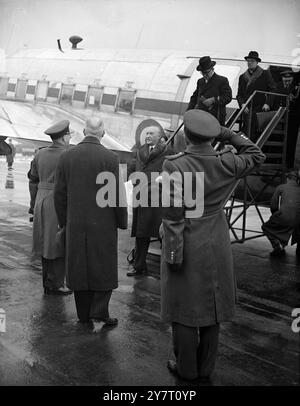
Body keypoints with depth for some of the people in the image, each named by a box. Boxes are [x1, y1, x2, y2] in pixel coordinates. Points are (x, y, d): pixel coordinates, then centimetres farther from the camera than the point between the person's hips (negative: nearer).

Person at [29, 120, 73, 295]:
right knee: (60, 244, 3)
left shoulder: (40, 154, 7)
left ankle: (48, 282, 23)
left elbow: (33, 181, 12)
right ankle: (55, 284, 8)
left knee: (46, 242, 14)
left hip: (42, 200, 7)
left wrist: (35, 205, 20)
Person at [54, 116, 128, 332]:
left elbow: (59, 193, 4)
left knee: (79, 268, 13)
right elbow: (118, 193, -11)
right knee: (104, 268, 9)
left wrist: (64, 221, 14)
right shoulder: (110, 158, -12)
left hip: (75, 225, 4)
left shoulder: (67, 157, 0)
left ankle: (84, 314, 24)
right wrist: (122, 222, 1)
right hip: (103, 224, -4)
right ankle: (99, 314, 7)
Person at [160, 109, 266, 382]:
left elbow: (172, 216, -18)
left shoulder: (175, 166, -18)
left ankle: (186, 369, 24)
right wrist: (228, 135, 5)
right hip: (216, 250, 4)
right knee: (212, 309, 16)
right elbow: (257, 156, 12)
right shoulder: (226, 164, -8)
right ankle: (206, 369, 30)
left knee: (184, 311, 11)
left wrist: (173, 254, -12)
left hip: (186, 248, -4)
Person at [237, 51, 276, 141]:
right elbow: (239, 94, 14)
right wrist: (242, 104, -5)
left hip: (260, 110, -3)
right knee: (247, 132, -2)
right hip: (247, 110, 3)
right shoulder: (242, 77, 17)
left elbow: (272, 90, 2)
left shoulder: (265, 74, 7)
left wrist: (267, 103, -10)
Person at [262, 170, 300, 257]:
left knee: (266, 227, 24)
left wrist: (276, 216, 33)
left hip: (284, 218, -3)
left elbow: (273, 206, 15)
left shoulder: (280, 187, 16)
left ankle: (278, 247, 5)